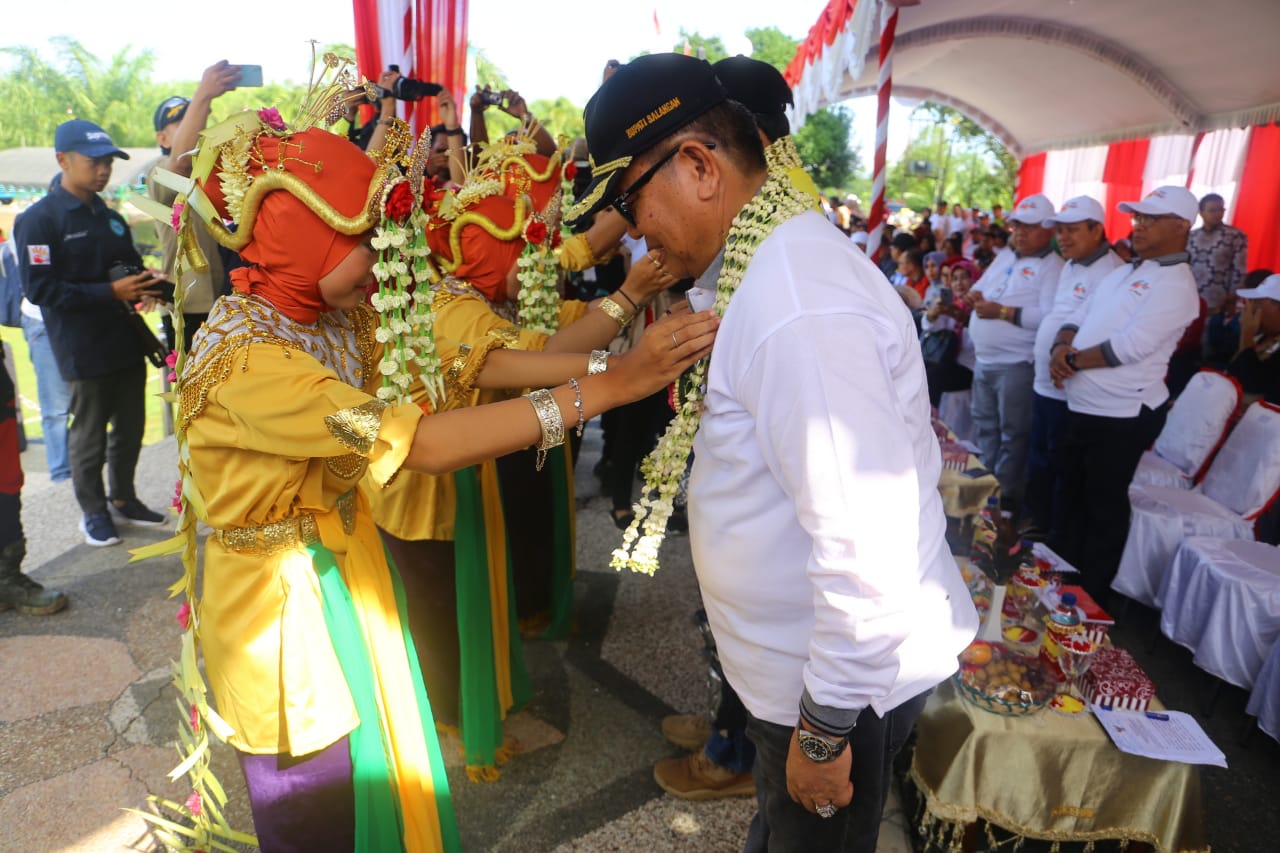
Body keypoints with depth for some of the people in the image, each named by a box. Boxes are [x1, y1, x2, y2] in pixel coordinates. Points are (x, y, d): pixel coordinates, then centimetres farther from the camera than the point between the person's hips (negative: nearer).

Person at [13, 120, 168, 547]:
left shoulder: (110, 218, 13)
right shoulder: (38, 220, -9)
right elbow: (39, 288, -16)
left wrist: (144, 284, -3)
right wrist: (110, 292, -22)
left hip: (128, 341, 6)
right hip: (84, 350, -6)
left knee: (130, 428, 14)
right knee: (89, 436, 5)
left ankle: (123, 498, 30)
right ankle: (93, 512, 20)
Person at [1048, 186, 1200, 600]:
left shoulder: (1175, 284, -14)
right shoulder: (1121, 273, 14)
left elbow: (1128, 346, -23)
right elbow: (1077, 319, 12)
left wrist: (1072, 360, -13)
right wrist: (1061, 347, -9)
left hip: (1122, 416, -8)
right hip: (1082, 409, 9)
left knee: (1103, 506, 6)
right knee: (1069, 495, 20)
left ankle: (1089, 596, 23)